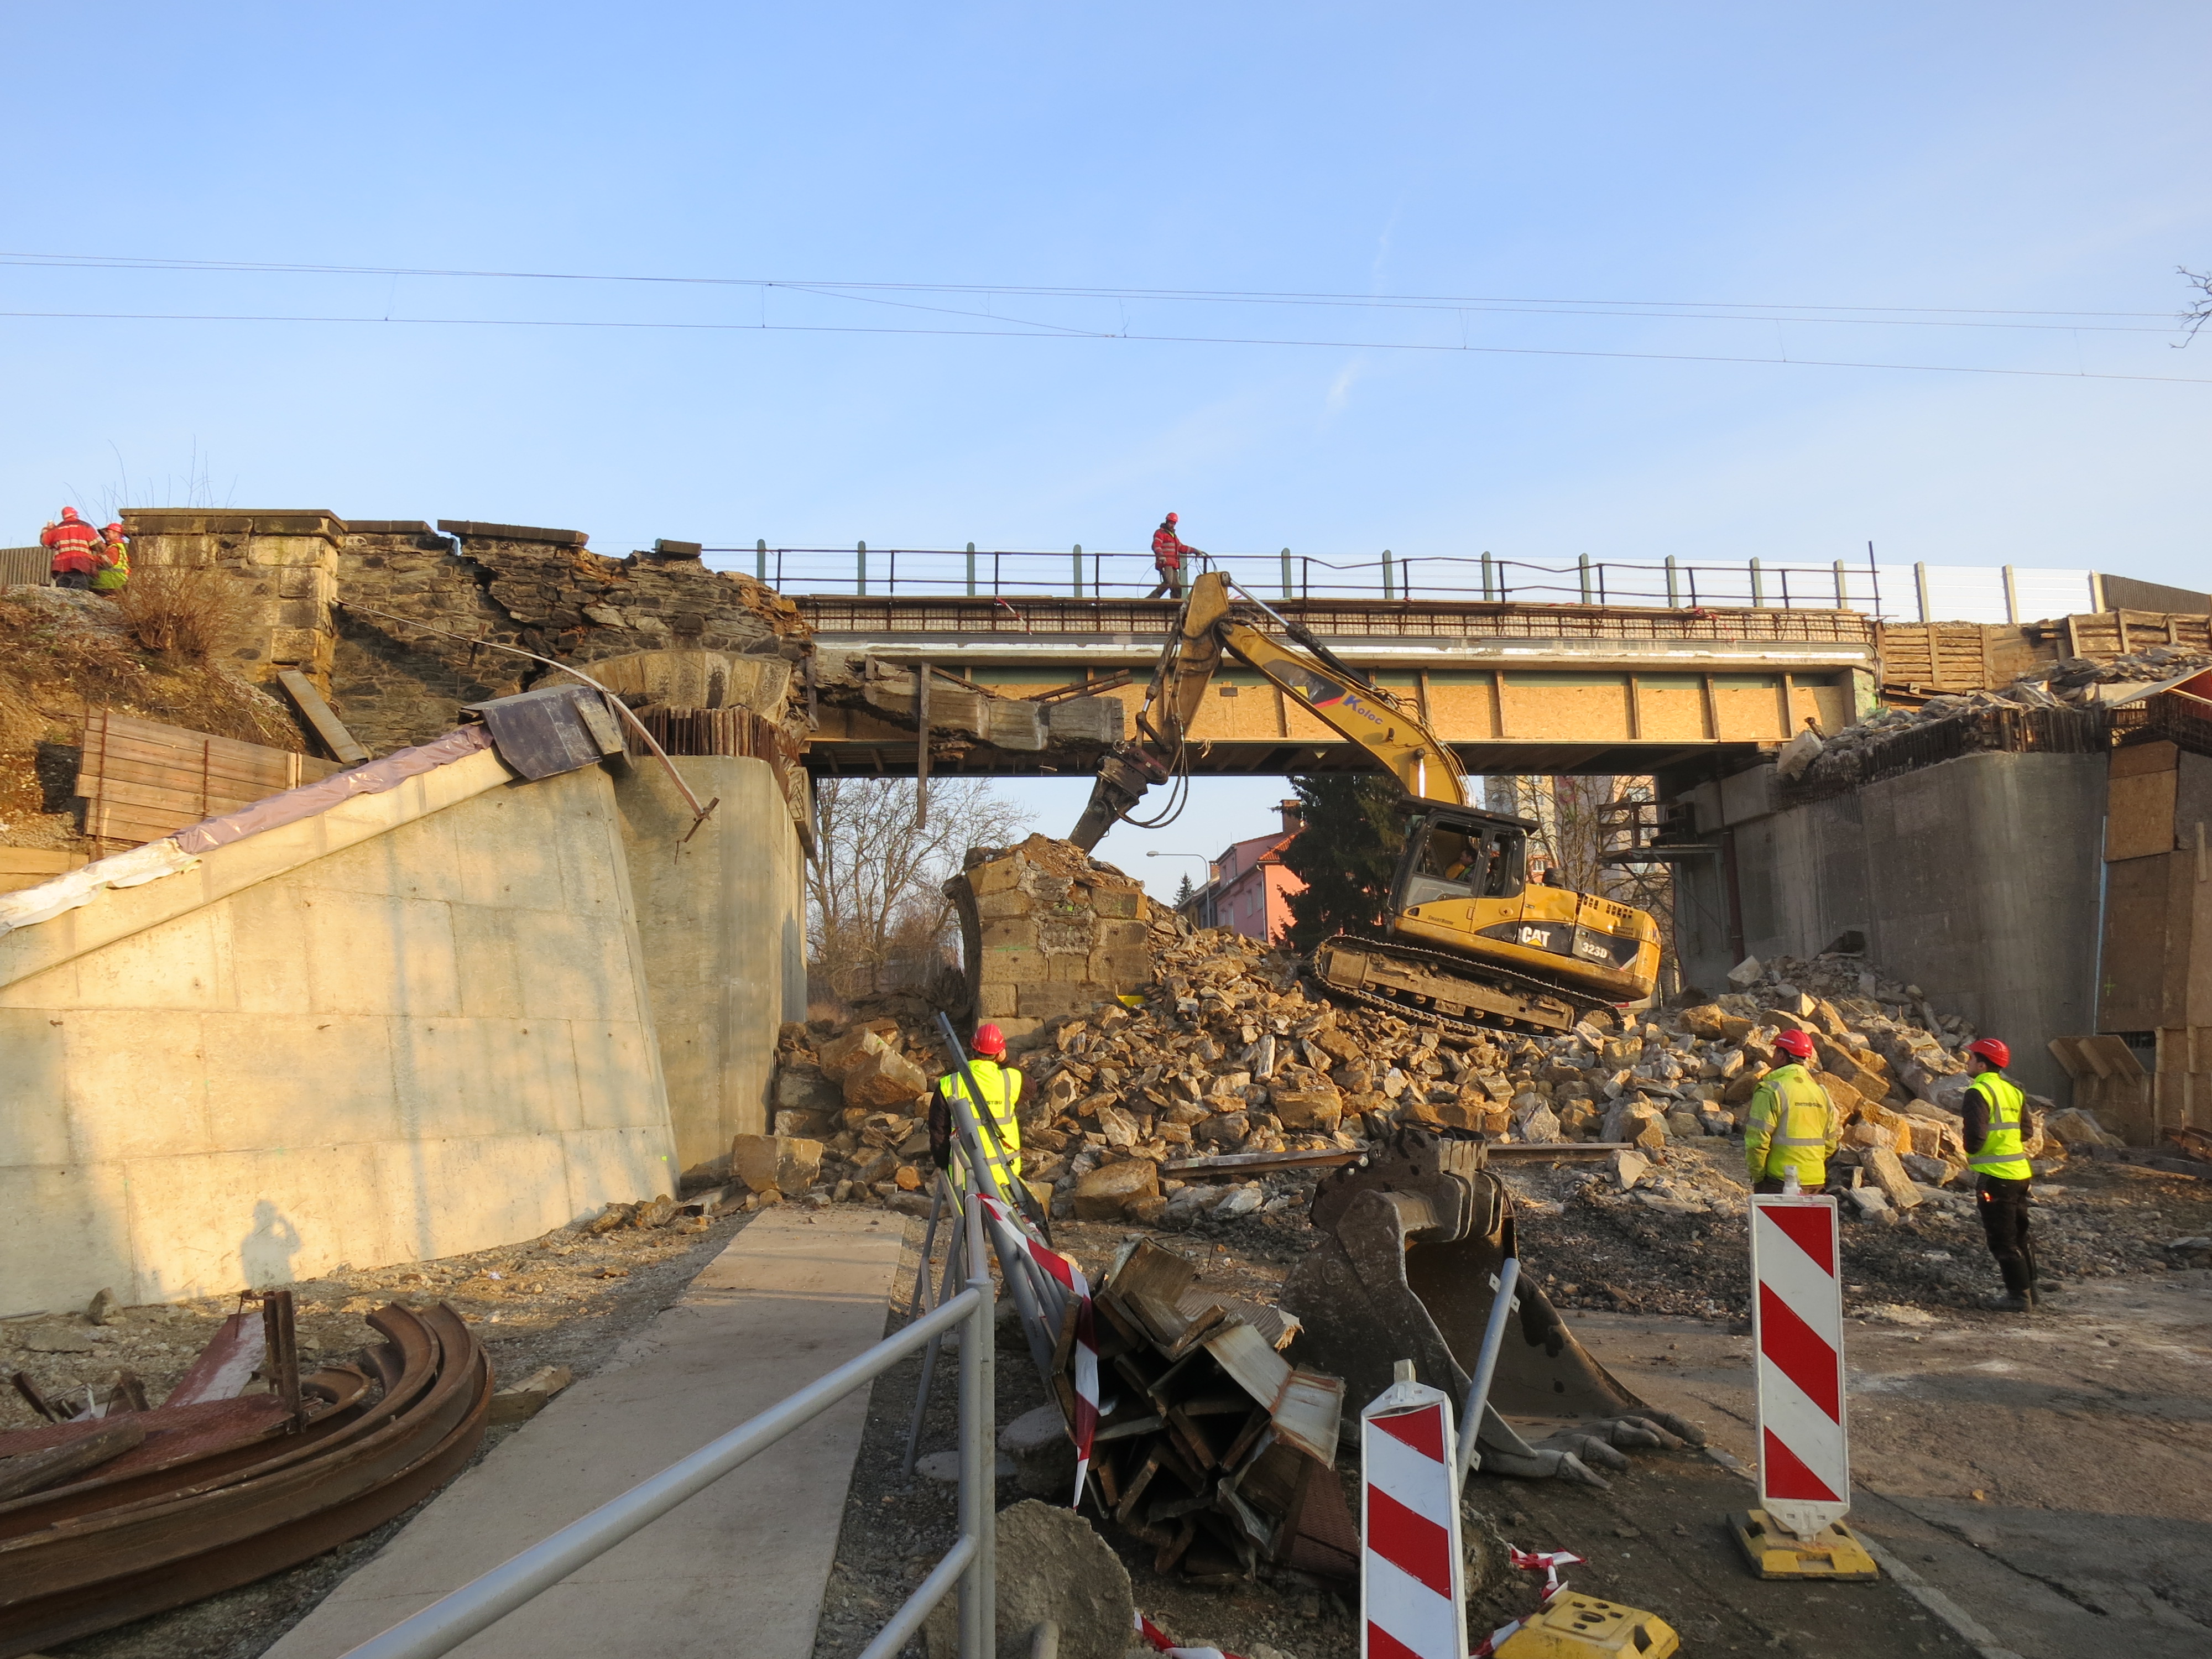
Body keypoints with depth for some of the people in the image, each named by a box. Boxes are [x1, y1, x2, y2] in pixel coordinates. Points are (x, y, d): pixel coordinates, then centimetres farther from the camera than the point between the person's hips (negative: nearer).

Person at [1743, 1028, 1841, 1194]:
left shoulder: (1771, 1092, -12)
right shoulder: (1821, 1092, 11)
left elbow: (1757, 1141, -15)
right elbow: (1832, 1140, 15)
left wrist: (1757, 1177, -5)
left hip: (1780, 1181, -7)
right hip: (1816, 1181, 7)